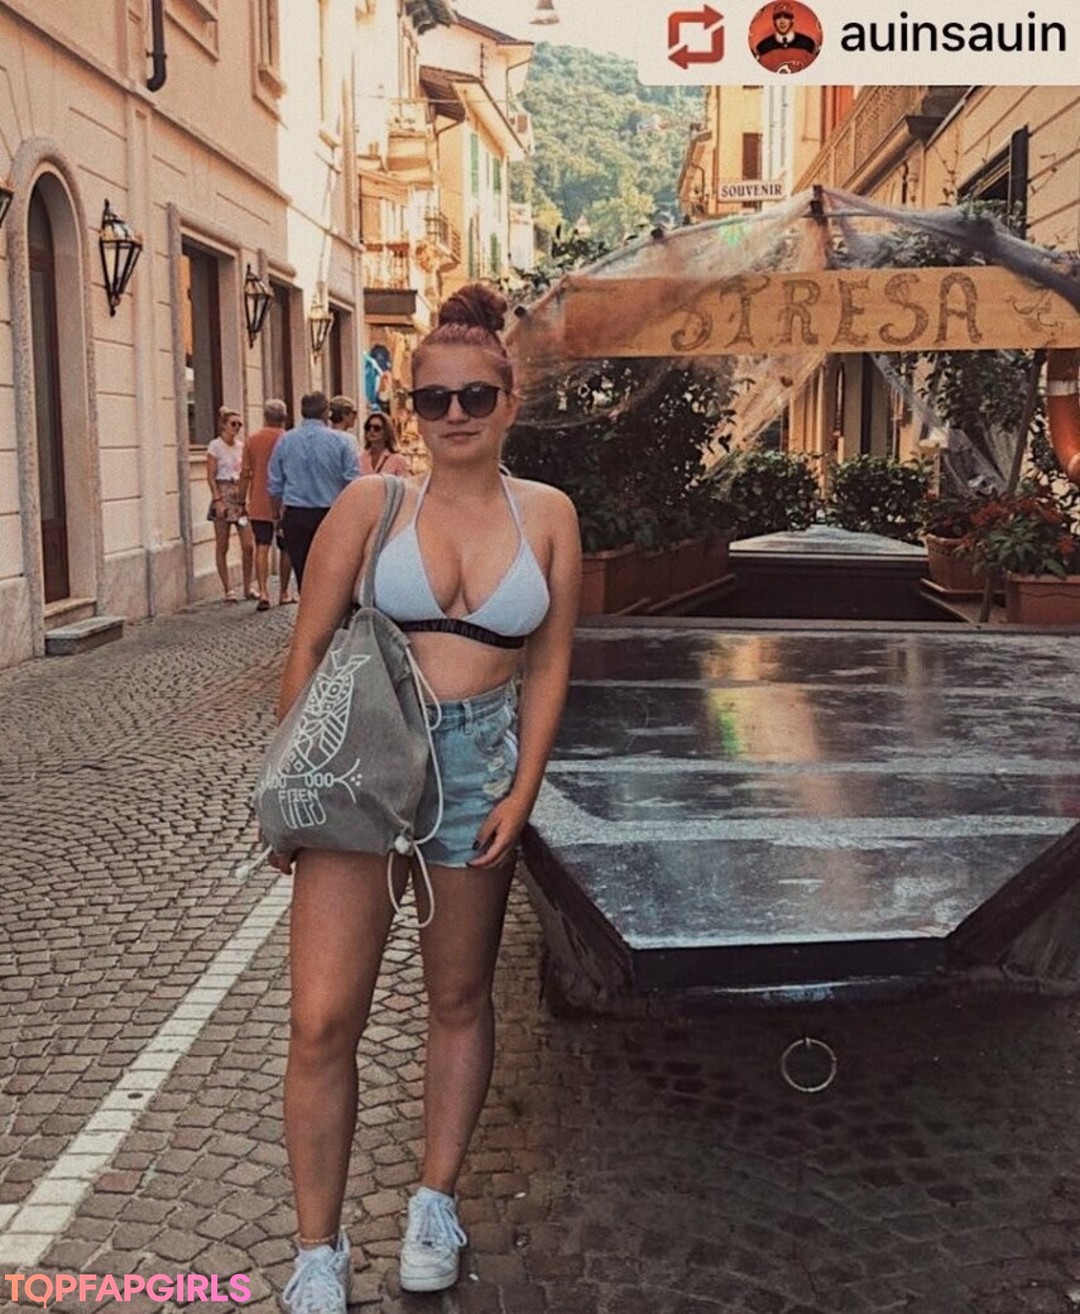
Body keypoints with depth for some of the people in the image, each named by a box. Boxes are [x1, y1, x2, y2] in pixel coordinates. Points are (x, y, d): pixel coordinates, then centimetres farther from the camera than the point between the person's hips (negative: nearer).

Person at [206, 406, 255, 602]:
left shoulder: (241, 445, 11)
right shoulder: (215, 446, -4)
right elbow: (211, 477, -6)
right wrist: (218, 500, -14)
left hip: (240, 496, 5)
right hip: (223, 495, -5)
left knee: (248, 545, -1)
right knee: (222, 547, 1)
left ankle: (247, 587, 10)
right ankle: (227, 590, 7)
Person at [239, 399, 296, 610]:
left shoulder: (252, 439, 1)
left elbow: (245, 473, 1)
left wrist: (242, 499, 10)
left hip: (258, 504, 1)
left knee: (262, 547, 1)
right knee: (286, 548, 10)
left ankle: (263, 592, -12)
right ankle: (283, 593, 16)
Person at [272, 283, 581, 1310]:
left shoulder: (546, 516, 3)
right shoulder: (371, 505, -1)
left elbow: (547, 669, 4)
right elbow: (306, 653, 0)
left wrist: (521, 794, -3)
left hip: (479, 774, 2)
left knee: (460, 1000, 14)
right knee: (322, 1021, -5)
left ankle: (435, 1204, 35)